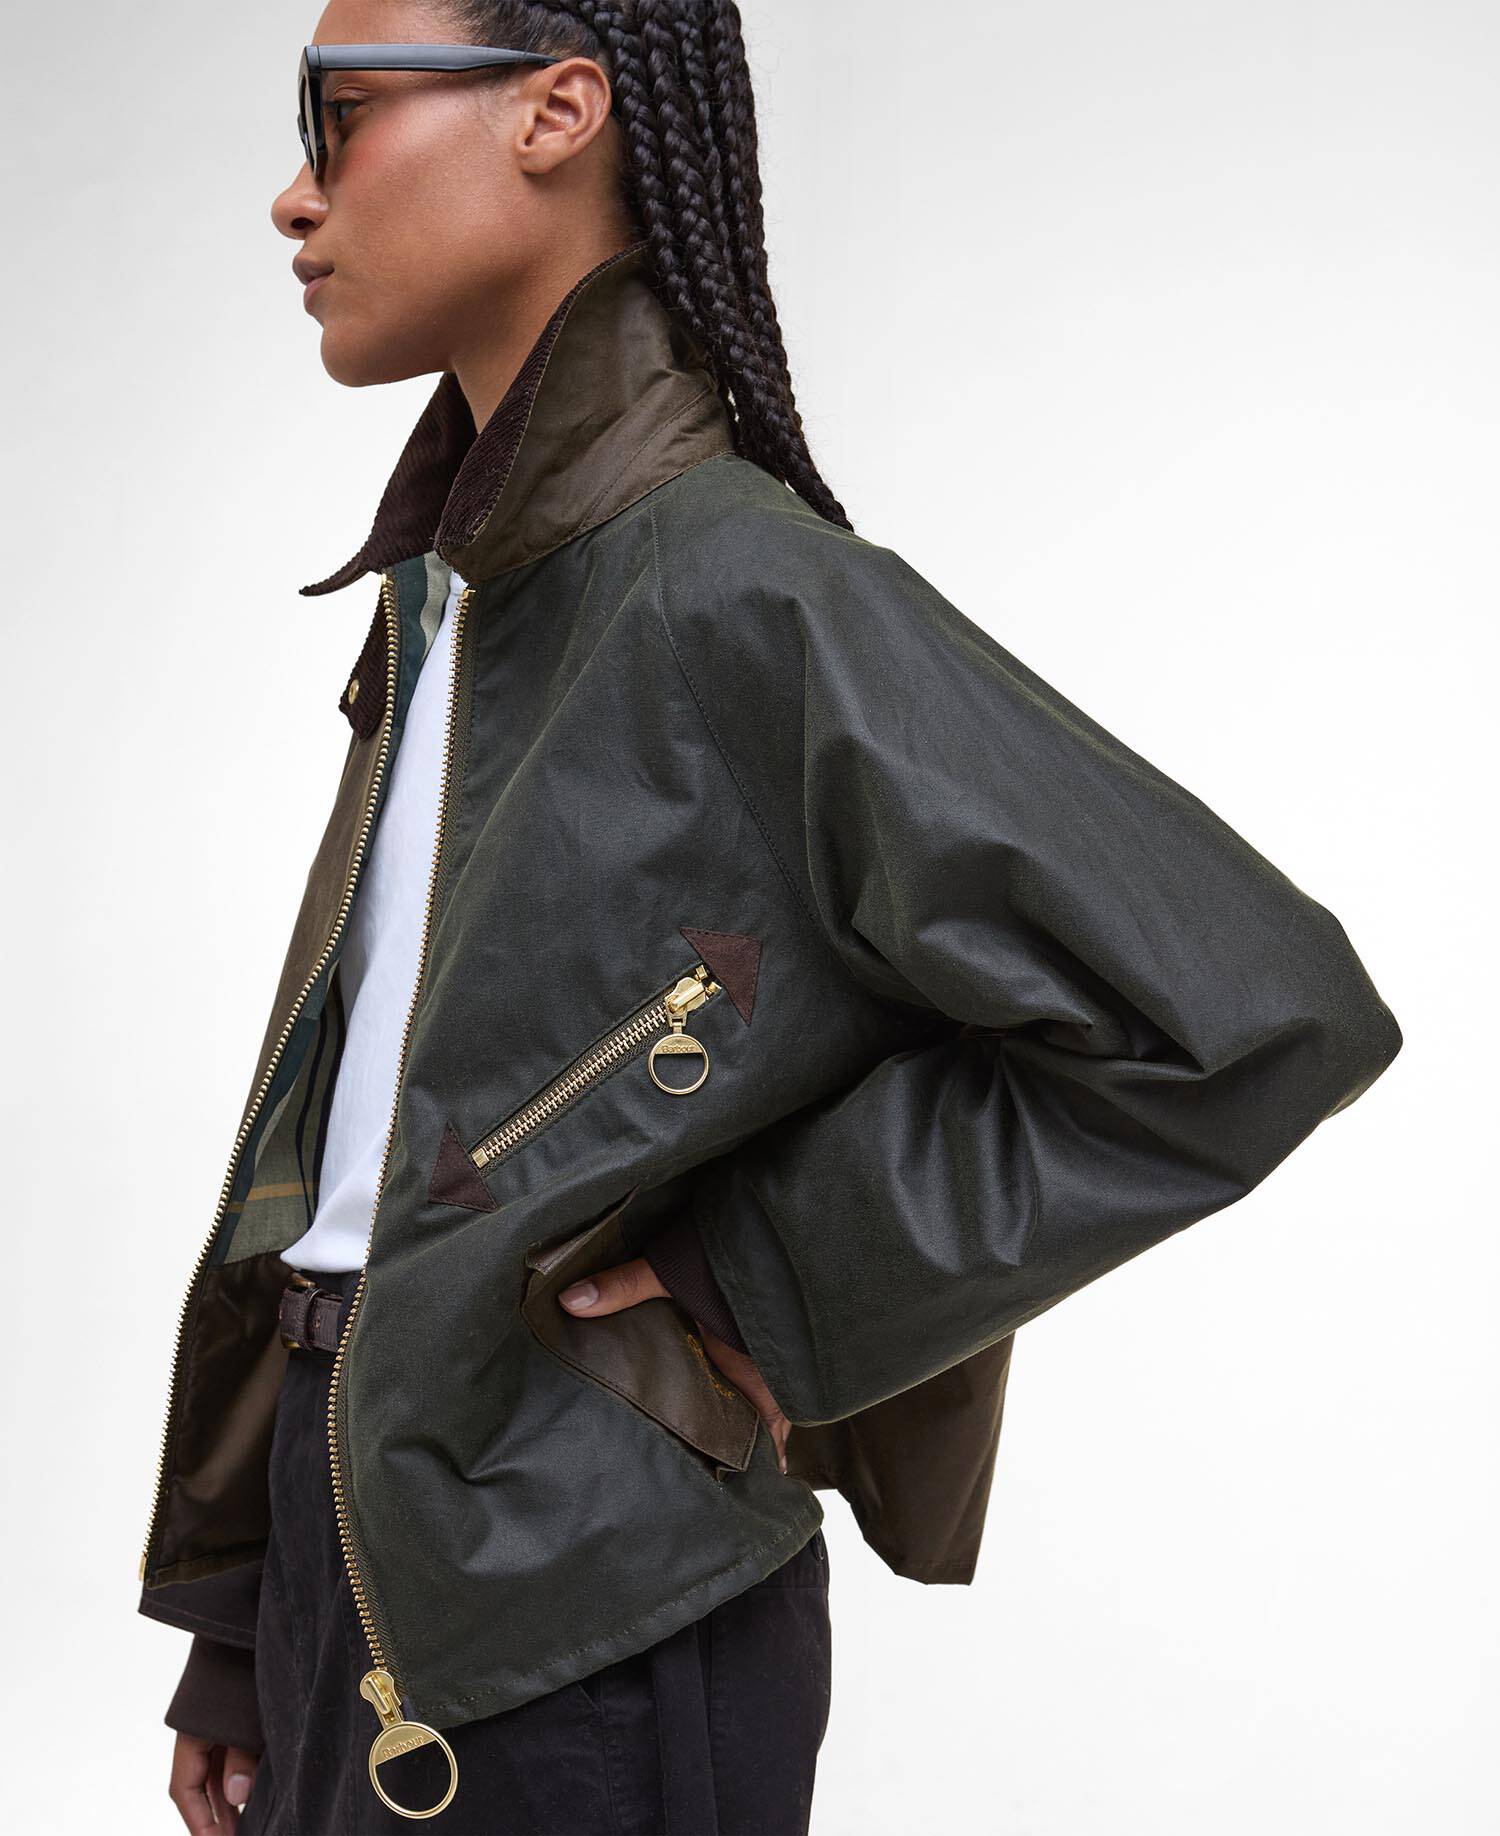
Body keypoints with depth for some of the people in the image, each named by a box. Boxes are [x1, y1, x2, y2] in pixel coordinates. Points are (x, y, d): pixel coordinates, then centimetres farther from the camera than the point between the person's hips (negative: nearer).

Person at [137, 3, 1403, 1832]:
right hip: (361, 1527, 8)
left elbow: (1256, 1019, -23)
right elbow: (364, 1120, 12)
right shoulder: (464, 602, 10)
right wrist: (243, 1629, 13)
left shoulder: (747, 589, -17)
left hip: (571, 1630, -7)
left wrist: (770, 1281, -15)